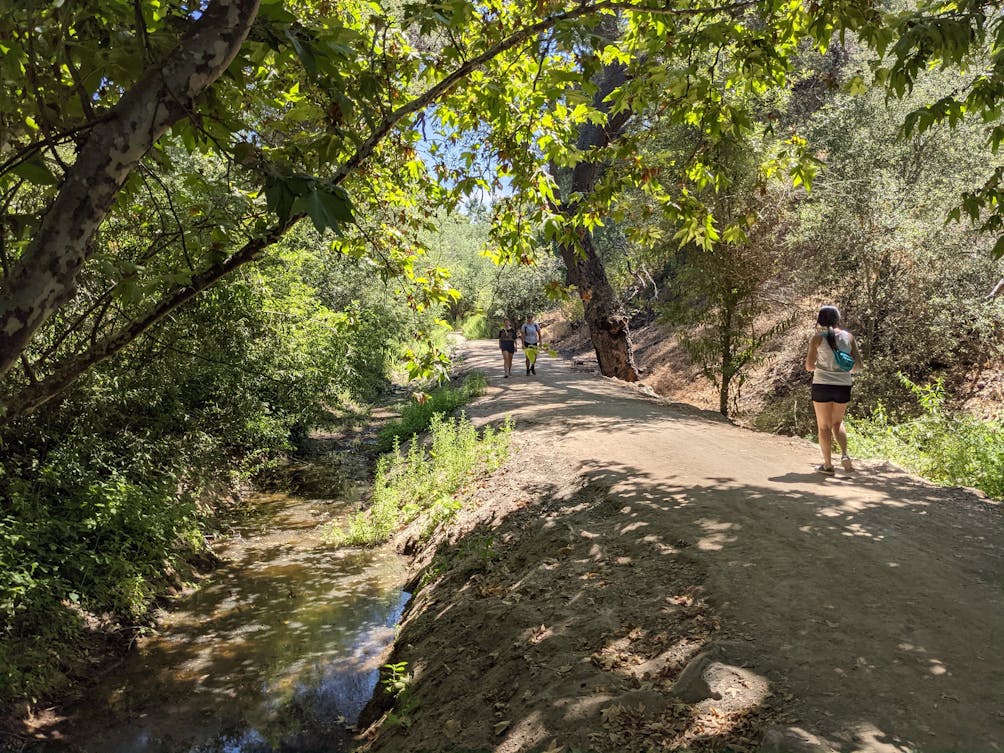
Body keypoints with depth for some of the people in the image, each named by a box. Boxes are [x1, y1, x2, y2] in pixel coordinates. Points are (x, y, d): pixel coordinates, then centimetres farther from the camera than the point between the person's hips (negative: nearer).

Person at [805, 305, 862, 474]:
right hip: (843, 386, 3)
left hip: (822, 384, -3)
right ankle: (844, 454, 3)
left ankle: (828, 465, 10)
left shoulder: (817, 338, -6)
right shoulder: (848, 337, 2)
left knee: (824, 426, 8)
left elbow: (809, 366, -6)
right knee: (837, 422, 22)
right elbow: (858, 366, 3)